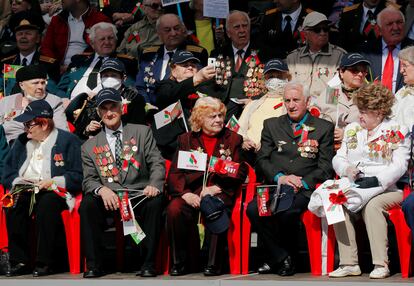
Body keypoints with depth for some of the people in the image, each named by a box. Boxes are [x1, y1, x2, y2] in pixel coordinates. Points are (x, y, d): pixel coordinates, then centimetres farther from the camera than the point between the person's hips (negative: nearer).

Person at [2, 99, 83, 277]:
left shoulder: (67, 141, 3)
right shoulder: (22, 141, 20)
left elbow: (78, 176, -6)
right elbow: (7, 173, 18)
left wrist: (53, 182, -16)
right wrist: (17, 181, -3)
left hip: (55, 192, -4)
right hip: (26, 190, 4)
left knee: (46, 204, -38)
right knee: (14, 205, -29)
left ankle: (44, 262, -32)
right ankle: (19, 261, -26)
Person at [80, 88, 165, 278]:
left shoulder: (142, 132, 14)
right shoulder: (89, 146, 16)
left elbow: (157, 163, 4)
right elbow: (89, 180, 9)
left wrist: (154, 185, -18)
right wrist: (101, 189, -16)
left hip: (139, 196, -1)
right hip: (109, 199, 1)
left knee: (155, 201, -34)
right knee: (87, 203, -30)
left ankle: (148, 263, -26)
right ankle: (94, 265, -25)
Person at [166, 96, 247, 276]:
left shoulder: (233, 139, 14)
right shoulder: (186, 140, 16)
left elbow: (240, 173, 6)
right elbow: (174, 173, 7)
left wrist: (216, 188, -9)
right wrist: (185, 193, -13)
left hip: (220, 193, -1)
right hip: (191, 191, 1)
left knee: (215, 212, -36)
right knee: (174, 209, -30)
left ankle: (214, 264, -24)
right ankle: (180, 263, -18)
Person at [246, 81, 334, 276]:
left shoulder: (324, 128, 14)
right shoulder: (271, 125, 21)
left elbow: (326, 167, 6)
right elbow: (262, 159, 12)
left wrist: (303, 182, -10)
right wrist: (279, 177, -7)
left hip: (305, 189, -3)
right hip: (274, 186, 3)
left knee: (287, 211, -36)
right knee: (253, 209, -30)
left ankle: (275, 259, -10)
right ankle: (281, 259, -17)